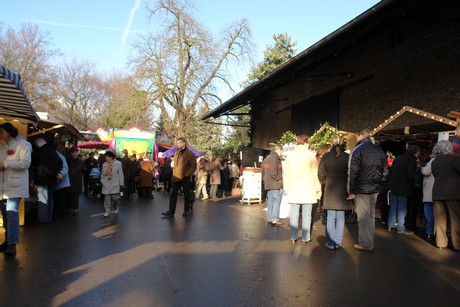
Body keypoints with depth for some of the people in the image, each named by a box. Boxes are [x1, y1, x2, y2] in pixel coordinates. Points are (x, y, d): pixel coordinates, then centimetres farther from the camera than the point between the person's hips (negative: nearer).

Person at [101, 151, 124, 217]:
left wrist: (121, 184, -5)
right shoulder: (104, 164, 9)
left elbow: (120, 174, -3)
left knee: (114, 198, -1)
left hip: (115, 184, -3)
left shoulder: (118, 163, -3)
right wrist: (102, 181, 8)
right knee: (107, 198, 2)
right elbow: (102, 174, 15)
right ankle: (107, 211, 10)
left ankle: (116, 208, 25)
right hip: (106, 185, 3)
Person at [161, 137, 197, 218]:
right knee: (173, 194, 1)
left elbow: (194, 166, -8)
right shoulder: (176, 153, 13)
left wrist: (187, 174, -16)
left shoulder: (189, 153, -6)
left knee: (186, 194, 7)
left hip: (185, 178, -5)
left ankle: (187, 210, 20)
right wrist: (174, 172, 13)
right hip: (176, 177, 5)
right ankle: (171, 211, 3)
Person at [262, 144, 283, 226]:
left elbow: (265, 171, 18)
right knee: (277, 201, -5)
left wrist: (266, 180, 15)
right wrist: (278, 179, -12)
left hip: (268, 184, 9)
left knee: (270, 201, 11)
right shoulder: (274, 157, -12)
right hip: (275, 183, -9)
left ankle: (270, 219, 16)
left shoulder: (268, 157, 18)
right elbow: (273, 171, -22)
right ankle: (275, 219, -5)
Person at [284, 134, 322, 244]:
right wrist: (318, 188, 7)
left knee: (294, 214, 8)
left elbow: (286, 173, 6)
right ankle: (306, 237, 11)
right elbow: (315, 173, -2)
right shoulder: (311, 155, -5)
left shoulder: (290, 155, 2)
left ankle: (293, 237, 13)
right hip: (308, 188, -2)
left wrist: (286, 187, 14)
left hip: (293, 188, 2)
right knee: (306, 214, 5)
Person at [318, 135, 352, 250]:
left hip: (330, 189, 0)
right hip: (343, 189, 0)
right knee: (340, 217, 9)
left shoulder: (326, 156, -4)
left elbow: (320, 173, -2)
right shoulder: (347, 157, -6)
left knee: (331, 217, 6)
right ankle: (338, 242, 14)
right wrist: (348, 186, 12)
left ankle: (331, 243, 8)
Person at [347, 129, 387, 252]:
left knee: (363, 216, 1)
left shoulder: (357, 150, -10)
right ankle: (370, 242, 25)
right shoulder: (379, 150, 9)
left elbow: (352, 172, -15)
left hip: (362, 189, -6)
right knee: (371, 215, 16)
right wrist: (378, 184, 18)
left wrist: (351, 191, -10)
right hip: (375, 189, 7)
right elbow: (385, 171, 13)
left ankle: (366, 244, 7)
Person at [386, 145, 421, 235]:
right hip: (403, 188, -7)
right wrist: (413, 187, -5)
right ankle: (401, 228, 3)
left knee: (393, 206, 12)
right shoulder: (412, 160, -9)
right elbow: (410, 176, -17)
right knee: (402, 208, -1)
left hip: (393, 186, 7)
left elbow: (391, 171, 17)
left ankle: (390, 226, 15)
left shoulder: (398, 158, 14)